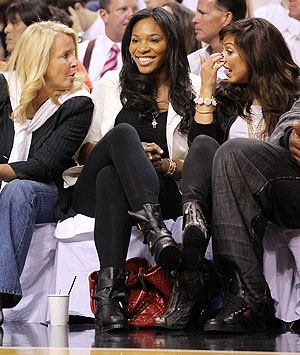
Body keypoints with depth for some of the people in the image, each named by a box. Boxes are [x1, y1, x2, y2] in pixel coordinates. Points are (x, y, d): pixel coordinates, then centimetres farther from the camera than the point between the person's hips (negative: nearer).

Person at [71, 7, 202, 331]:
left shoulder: (192, 91, 11)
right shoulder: (110, 84, 16)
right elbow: (86, 146, 12)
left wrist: (168, 165, -13)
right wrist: (131, 154, -8)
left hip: (163, 191, -1)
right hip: (92, 191, 1)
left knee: (111, 177, -37)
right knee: (124, 132, -33)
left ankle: (108, 290, -54)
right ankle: (154, 229, -54)